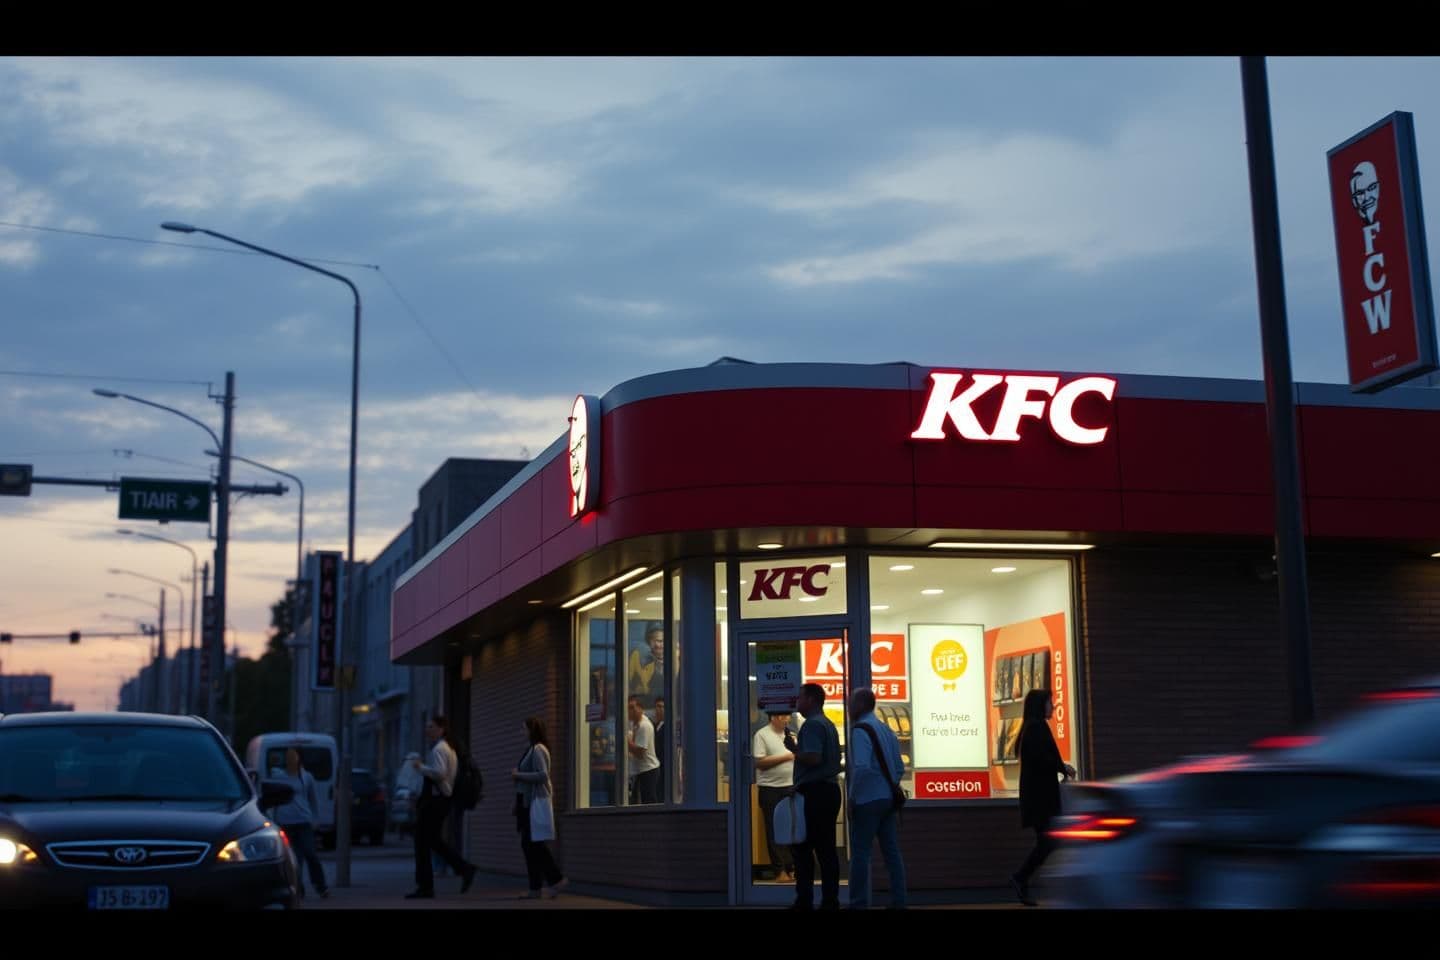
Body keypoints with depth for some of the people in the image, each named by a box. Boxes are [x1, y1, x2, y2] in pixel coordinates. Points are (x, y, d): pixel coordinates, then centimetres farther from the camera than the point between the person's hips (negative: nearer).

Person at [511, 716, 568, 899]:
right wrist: (518, 774, 8)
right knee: (528, 845, 7)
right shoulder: (533, 749, 17)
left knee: (535, 844, -9)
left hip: (536, 803, -10)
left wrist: (519, 775, -15)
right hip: (528, 802, 10)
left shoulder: (538, 750, -12)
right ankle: (535, 888, 9)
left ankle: (555, 879, -2)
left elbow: (542, 775, -20)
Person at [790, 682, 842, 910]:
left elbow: (813, 758, -24)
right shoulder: (828, 724, 18)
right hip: (830, 788, 9)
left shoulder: (812, 725, -12)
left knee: (803, 847, -4)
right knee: (826, 848, 8)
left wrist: (795, 750, -8)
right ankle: (830, 900, 8)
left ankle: (804, 900, -4)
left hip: (813, 792, -9)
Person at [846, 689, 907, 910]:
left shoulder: (861, 731, -12)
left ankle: (858, 903, 0)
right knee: (891, 851, 8)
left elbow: (862, 768, -22)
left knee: (860, 852, -2)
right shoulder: (887, 731, 13)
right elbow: (900, 768, 14)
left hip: (868, 800, -8)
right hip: (888, 799, 8)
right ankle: (898, 902, 10)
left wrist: (852, 797, -14)